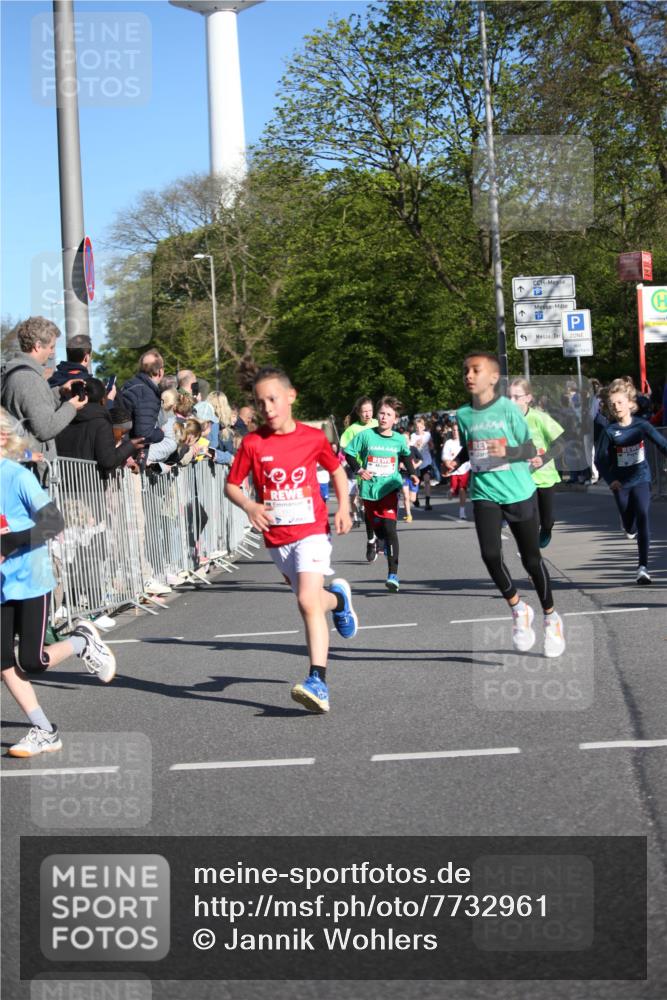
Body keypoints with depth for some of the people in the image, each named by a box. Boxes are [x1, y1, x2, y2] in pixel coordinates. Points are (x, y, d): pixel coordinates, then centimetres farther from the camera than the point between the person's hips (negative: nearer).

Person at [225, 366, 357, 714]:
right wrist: (249, 505, -18)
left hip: (311, 531, -3)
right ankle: (338, 597, 51)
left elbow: (337, 469, 14)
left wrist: (343, 507, 1)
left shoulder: (313, 438, -4)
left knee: (308, 601, -20)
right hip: (276, 538, 3)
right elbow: (231, 485, 2)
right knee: (309, 599, 15)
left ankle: (318, 681, -22)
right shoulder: (252, 443, -4)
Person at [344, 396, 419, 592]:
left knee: (389, 527, -16)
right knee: (378, 528, 11)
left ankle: (393, 574, -20)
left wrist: (412, 474, 10)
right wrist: (359, 469, -11)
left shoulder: (399, 440, 1)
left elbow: (406, 456, 22)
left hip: (389, 488, -1)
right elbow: (349, 453, 3)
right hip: (369, 489, 1)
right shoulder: (366, 435, -5)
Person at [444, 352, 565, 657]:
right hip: (484, 494, 3)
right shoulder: (464, 415, 3)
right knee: (490, 555, -15)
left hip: (518, 493, -3)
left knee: (531, 558, 5)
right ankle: (518, 609, 9)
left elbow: (530, 450, -6)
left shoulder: (508, 409, -9)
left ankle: (551, 617, 26)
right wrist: (455, 462, 0)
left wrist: (506, 452, -24)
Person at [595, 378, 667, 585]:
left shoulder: (641, 425, -9)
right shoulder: (609, 432, -11)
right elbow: (600, 459, -10)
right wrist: (610, 480, -24)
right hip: (620, 482, 0)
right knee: (629, 525, 12)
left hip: (641, 478, 0)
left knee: (643, 517, -15)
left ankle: (643, 567, -11)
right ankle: (629, 527, 54)